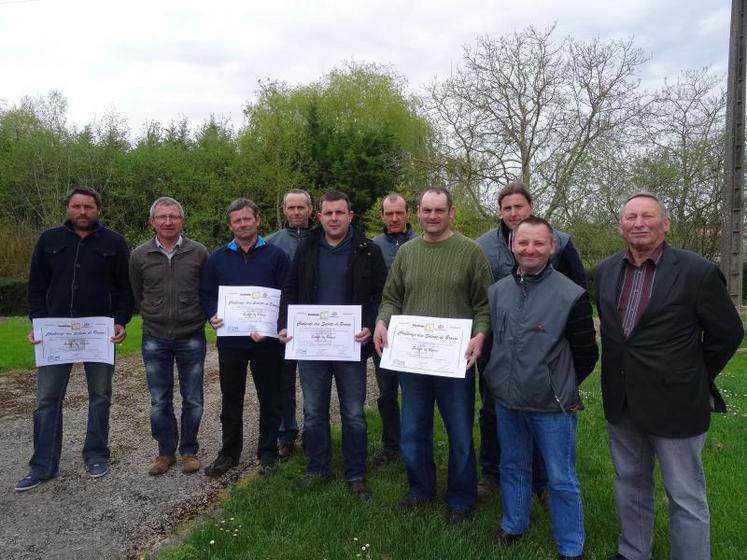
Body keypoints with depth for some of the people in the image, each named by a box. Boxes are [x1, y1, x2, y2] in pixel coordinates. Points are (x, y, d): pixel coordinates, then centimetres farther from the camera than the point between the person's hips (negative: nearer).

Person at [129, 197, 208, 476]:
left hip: (191, 338, -1)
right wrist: (154, 318, 11)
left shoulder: (199, 252, -4)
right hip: (154, 339, 1)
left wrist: (198, 319, 5)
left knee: (192, 400, 8)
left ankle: (189, 450, 25)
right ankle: (166, 451, 27)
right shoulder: (139, 255, -1)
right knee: (159, 403, 9)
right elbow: (137, 296, 11)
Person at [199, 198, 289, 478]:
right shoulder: (217, 257, 8)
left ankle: (267, 453, 24)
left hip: (267, 341, -2)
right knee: (231, 400, 13)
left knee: (270, 399, 8)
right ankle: (229, 452, 28)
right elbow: (206, 293, 10)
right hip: (230, 340, 2)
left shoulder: (275, 255, 0)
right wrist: (213, 315, -10)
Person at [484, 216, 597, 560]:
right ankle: (513, 525, 42)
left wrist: (562, 388, 2)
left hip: (552, 406, -4)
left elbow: (586, 353, -5)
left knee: (562, 479, 10)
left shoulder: (571, 295, -13)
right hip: (505, 401, 5)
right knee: (513, 468, 21)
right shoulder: (497, 291, 2)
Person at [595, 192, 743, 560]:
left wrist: (694, 378, 4)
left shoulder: (698, 272, -13)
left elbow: (728, 333, -2)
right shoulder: (606, 271, 3)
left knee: (686, 498, 7)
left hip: (674, 402, -5)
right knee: (629, 483, 20)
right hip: (621, 402, 6)